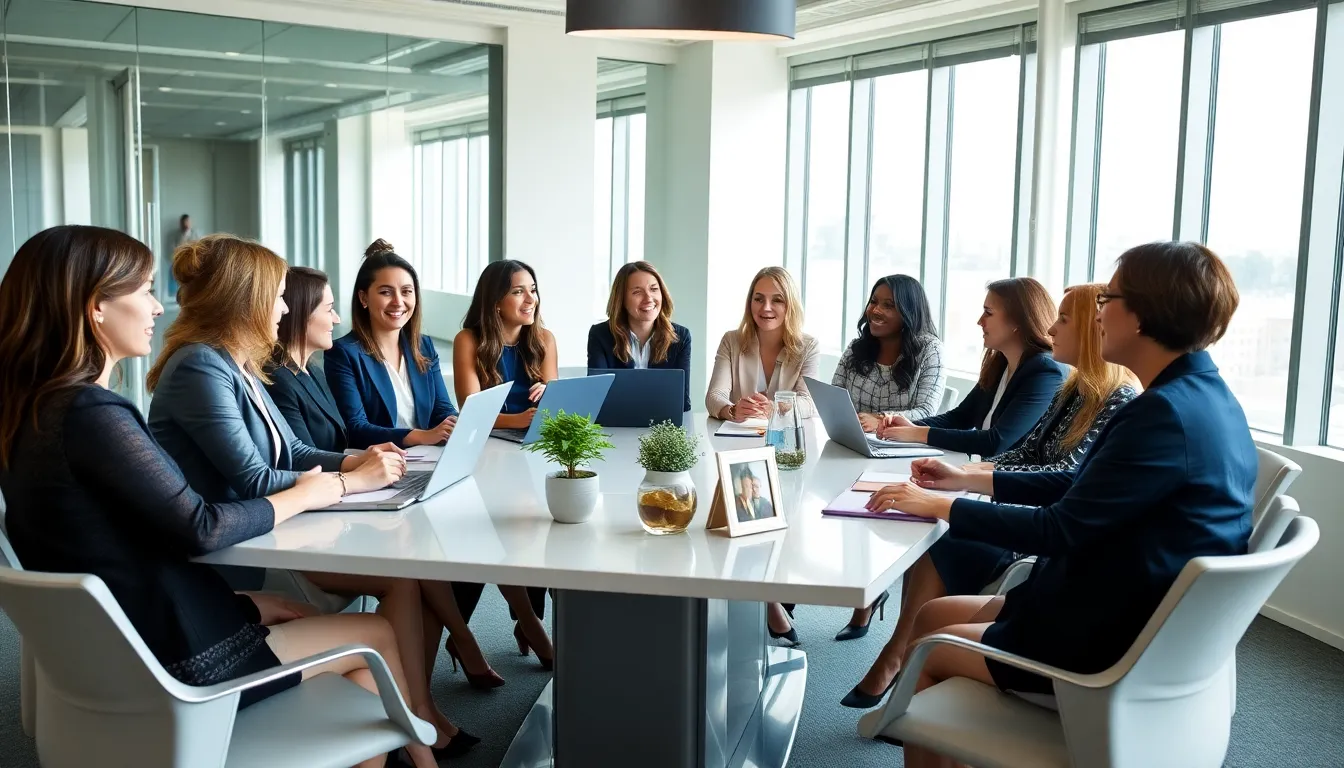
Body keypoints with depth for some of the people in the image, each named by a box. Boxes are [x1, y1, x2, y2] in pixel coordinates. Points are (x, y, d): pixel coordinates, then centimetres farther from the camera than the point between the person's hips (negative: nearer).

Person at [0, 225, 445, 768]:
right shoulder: (89, 413, -24)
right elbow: (199, 529, -21)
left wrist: (237, 599, 5)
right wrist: (305, 495, -6)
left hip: (115, 645, 9)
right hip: (170, 658, -8)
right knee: (377, 636, 7)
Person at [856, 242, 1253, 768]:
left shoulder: (1166, 413, -26)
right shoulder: (1201, 395, 6)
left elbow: (1059, 529, -23)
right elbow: (1084, 488, 13)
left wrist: (937, 506, -13)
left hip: (1111, 645, -9)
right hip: (1127, 612, 9)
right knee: (931, 616, 15)